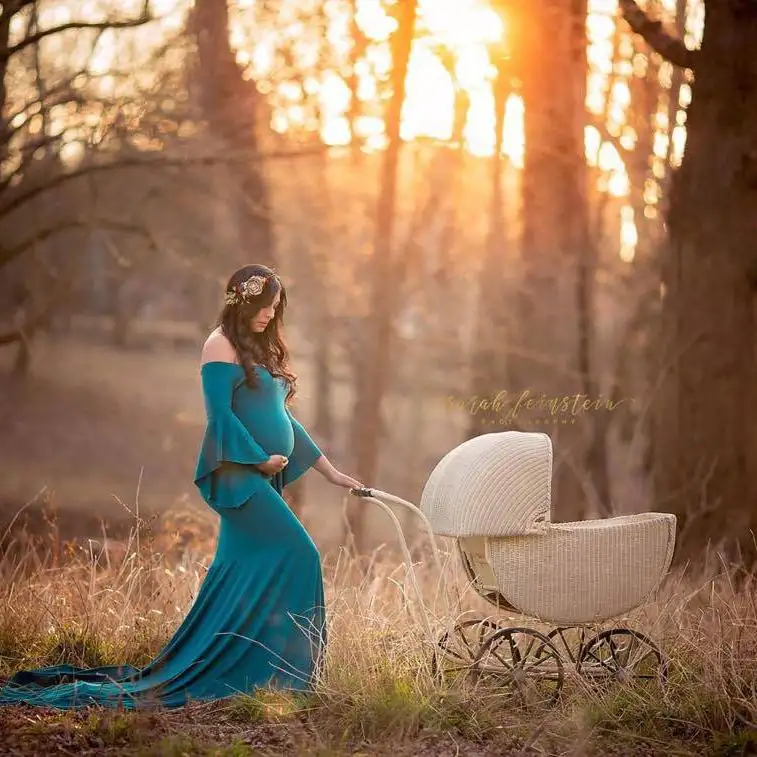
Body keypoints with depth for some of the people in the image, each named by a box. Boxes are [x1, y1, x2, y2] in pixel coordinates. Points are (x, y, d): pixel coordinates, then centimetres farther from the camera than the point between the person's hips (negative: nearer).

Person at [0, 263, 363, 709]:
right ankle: (284, 669, -13)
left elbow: (283, 417, 23)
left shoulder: (262, 349, 20)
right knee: (297, 554, -16)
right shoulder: (222, 346, -5)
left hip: (263, 478, 9)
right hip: (238, 474, -9)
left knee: (241, 573, 7)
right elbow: (221, 413, -13)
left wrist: (330, 471, 22)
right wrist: (260, 457, -13)